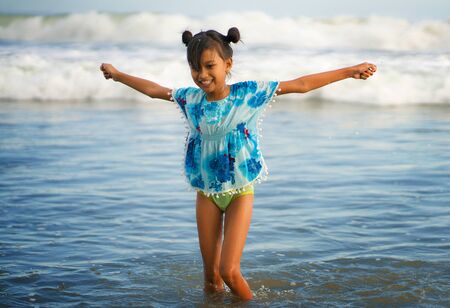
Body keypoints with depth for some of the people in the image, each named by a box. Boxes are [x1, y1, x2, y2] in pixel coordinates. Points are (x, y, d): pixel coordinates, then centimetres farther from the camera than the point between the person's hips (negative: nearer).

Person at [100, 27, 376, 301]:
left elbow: (301, 85, -12)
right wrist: (117, 75, 25)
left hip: (240, 192, -3)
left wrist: (349, 71, -13)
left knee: (229, 271, -10)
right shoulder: (190, 98, -3)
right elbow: (153, 89, 13)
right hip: (206, 193, 3)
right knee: (211, 274, 9)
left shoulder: (249, 93, -12)